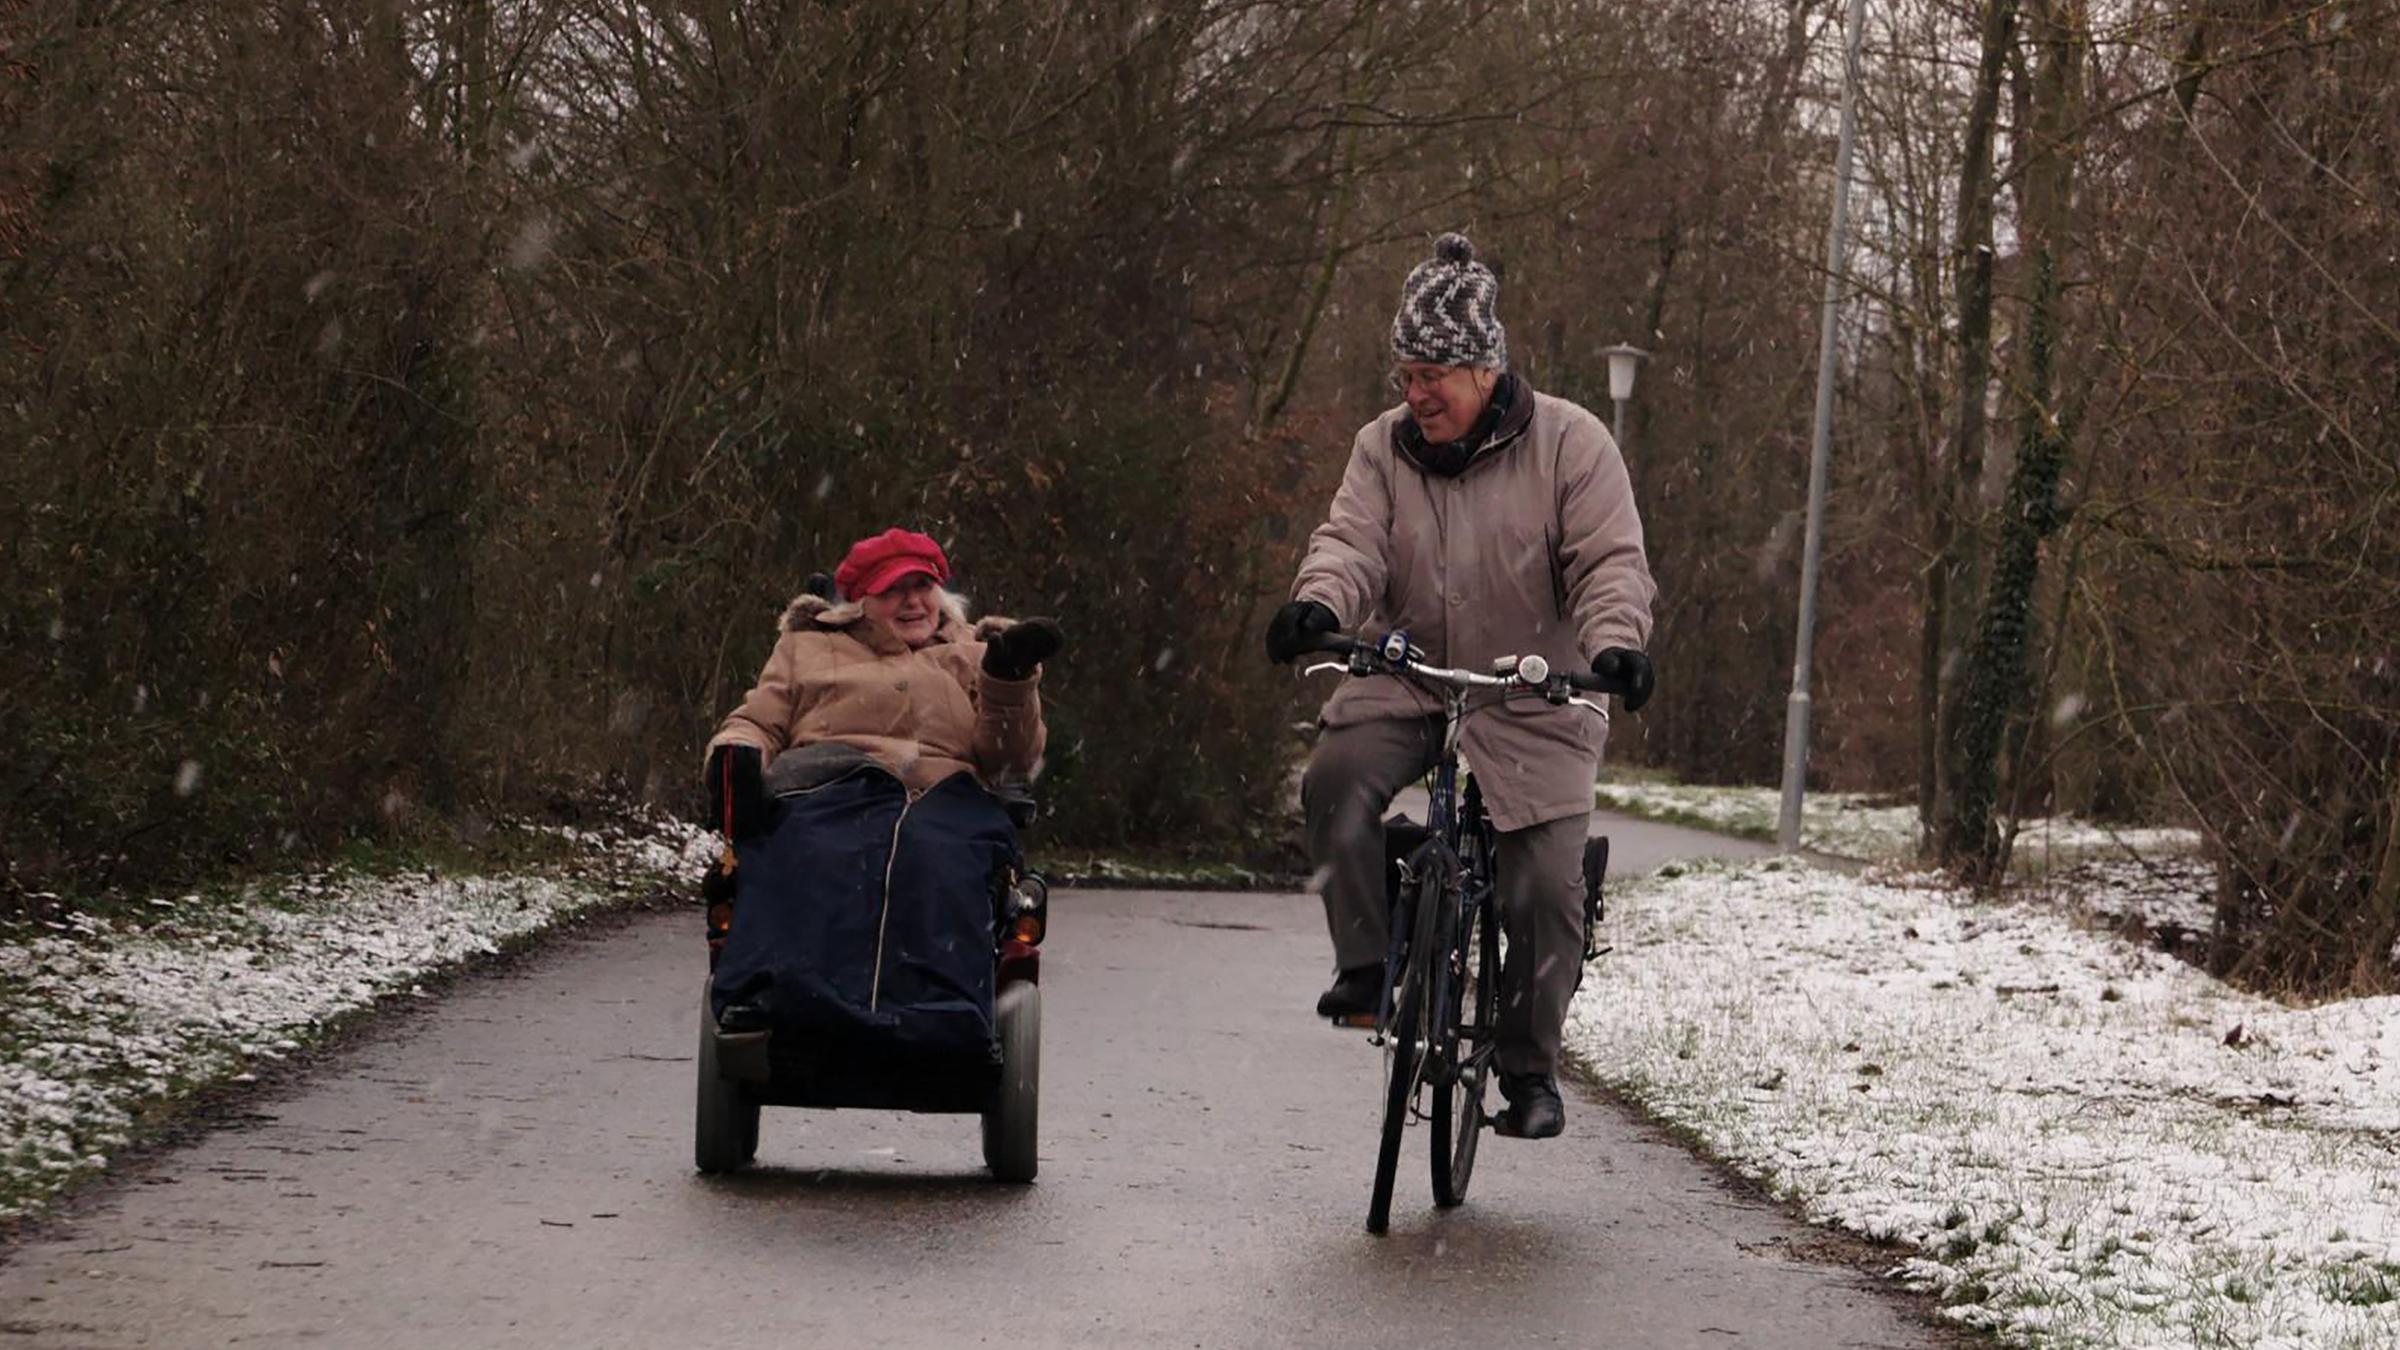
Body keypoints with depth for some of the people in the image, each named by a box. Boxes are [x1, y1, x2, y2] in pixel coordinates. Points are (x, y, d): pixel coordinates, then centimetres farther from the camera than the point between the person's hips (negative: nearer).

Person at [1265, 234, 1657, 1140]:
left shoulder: (1568, 443, -6)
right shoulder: (1384, 447, 4)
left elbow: (1610, 561, -11)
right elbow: (1353, 539, -8)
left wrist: (1615, 643, -31)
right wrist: (1319, 604, -31)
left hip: (1533, 696, -2)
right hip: (1407, 680, 2)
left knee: (1545, 886, -10)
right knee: (1336, 782, -29)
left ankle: (1531, 1070, 7)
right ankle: (1366, 960, -13)